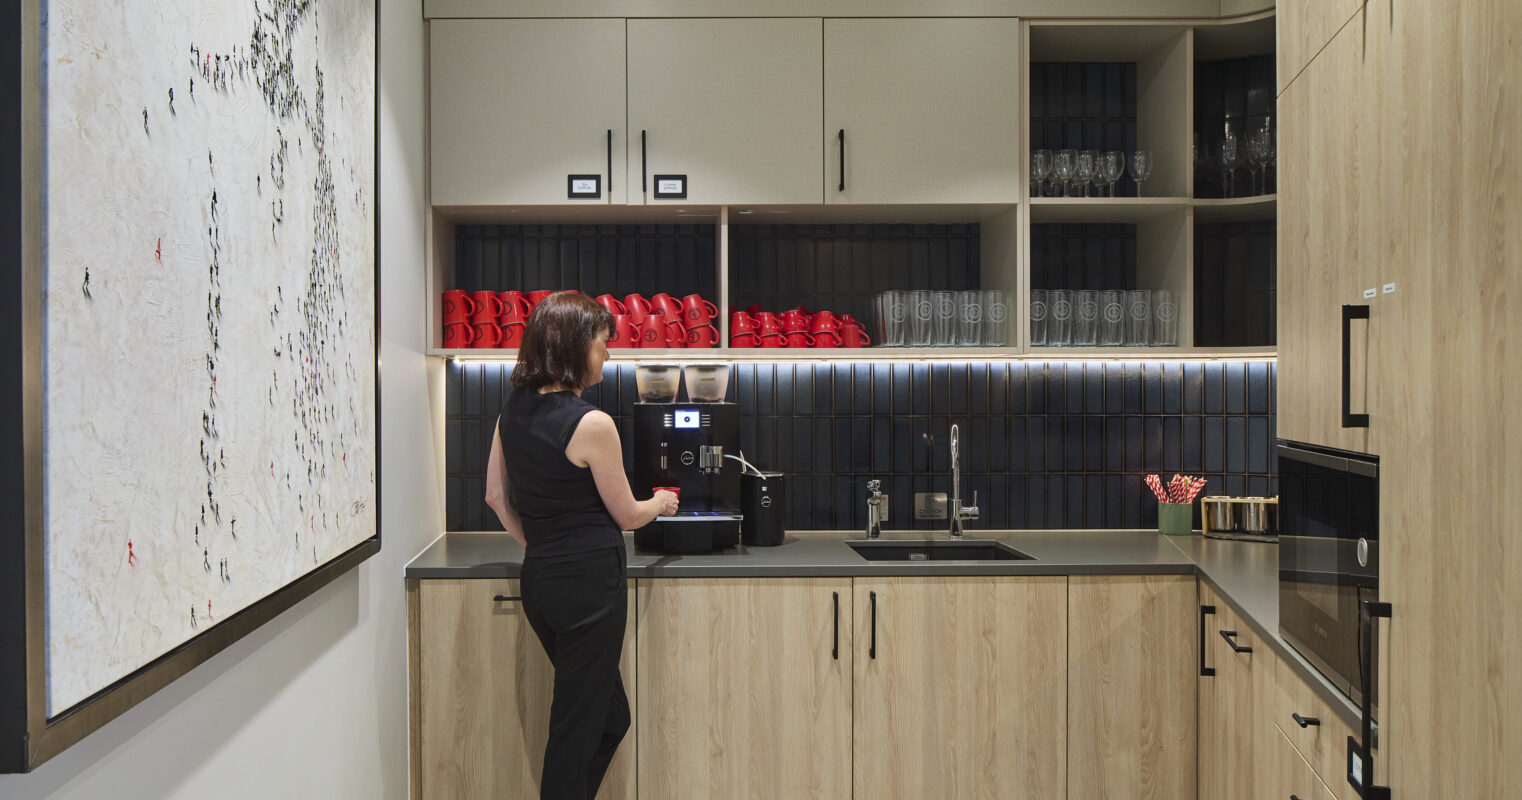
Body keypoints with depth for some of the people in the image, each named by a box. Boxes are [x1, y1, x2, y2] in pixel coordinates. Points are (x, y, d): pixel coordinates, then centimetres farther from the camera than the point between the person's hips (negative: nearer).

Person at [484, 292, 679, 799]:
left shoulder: (512, 411, 5)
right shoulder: (592, 424, -17)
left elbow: (496, 496, 13)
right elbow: (626, 516, -7)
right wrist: (661, 504, 13)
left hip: (539, 578, 8)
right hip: (590, 580, -8)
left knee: (611, 717, 22)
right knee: (578, 727, 5)